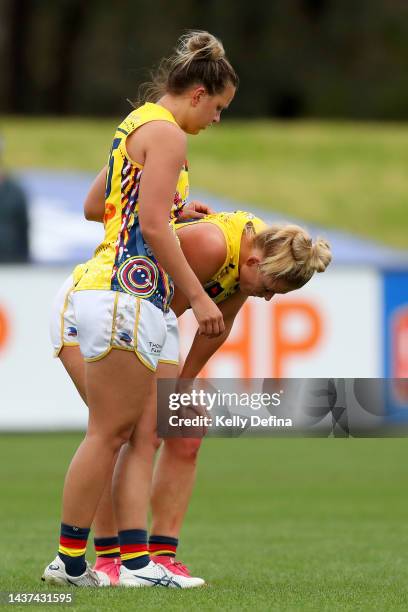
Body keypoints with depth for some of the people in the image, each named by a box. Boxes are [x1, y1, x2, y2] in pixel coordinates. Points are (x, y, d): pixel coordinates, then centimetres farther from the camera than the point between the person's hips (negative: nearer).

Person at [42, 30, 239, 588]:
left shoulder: (136, 125, 20)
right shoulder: (166, 133, -9)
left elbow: (94, 206, 29)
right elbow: (153, 227, -17)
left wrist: (177, 212, 29)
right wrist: (198, 296, -15)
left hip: (106, 288, 10)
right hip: (126, 295, -10)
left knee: (142, 434, 5)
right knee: (109, 433, -6)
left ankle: (135, 559, 0)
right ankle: (69, 560, -3)